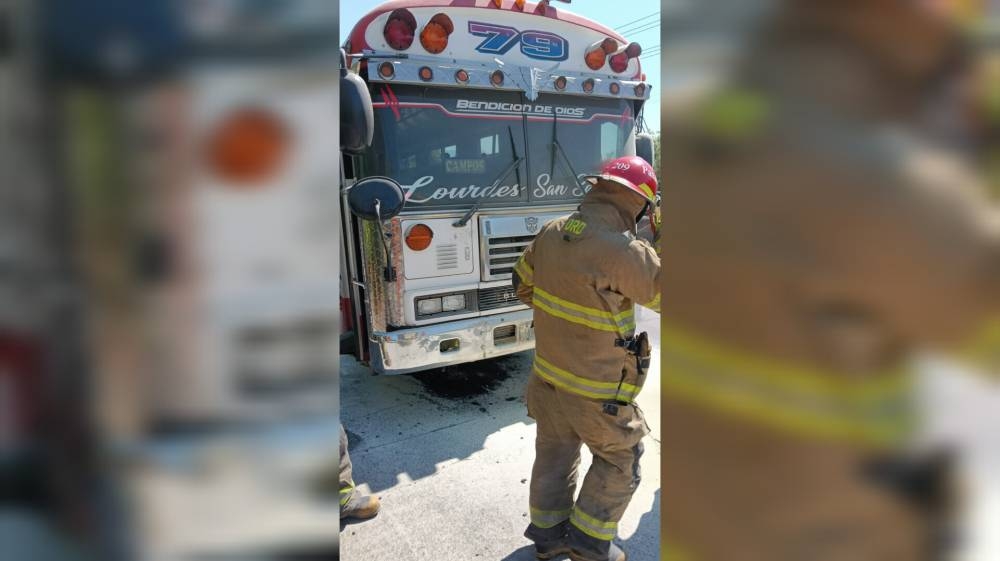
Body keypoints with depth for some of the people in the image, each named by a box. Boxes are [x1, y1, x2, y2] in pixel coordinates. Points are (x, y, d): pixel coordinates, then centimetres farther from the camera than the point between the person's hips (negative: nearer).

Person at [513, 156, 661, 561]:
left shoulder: (552, 233, -4)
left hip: (548, 377, 7)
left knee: (554, 456, 22)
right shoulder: (624, 251, -27)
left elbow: (524, 285, 10)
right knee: (619, 461, 18)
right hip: (597, 392, -6)